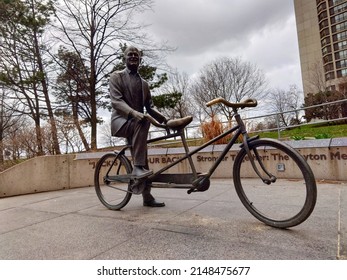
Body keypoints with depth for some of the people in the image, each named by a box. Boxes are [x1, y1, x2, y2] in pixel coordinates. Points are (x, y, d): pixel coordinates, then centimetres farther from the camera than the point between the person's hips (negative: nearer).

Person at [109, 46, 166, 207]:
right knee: (142, 122, -37)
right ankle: (137, 167, -34)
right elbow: (116, 100, -13)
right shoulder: (116, 76, 2)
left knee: (142, 162, 1)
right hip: (121, 120, -5)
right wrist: (132, 112, -33)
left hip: (137, 122, 5)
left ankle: (147, 196, 10)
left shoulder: (144, 83, 19)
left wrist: (162, 118, -9)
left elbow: (149, 106, 13)